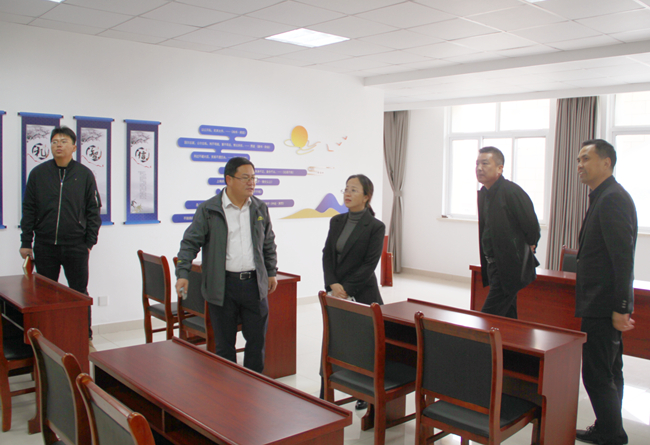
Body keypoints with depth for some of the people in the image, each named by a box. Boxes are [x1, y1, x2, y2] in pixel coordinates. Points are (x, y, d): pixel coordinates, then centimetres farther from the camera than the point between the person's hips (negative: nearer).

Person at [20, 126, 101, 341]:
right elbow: (28, 210, 6)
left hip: (76, 246, -1)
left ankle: (85, 338, 16)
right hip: (44, 246, 2)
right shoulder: (38, 173, 5)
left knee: (79, 293, 6)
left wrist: (90, 242, -1)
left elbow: (93, 211, 4)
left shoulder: (85, 174, 2)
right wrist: (26, 242, 2)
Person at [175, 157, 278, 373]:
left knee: (257, 340, 10)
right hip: (222, 286, -3)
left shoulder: (260, 209, 8)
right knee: (224, 343, 8)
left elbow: (269, 243, 18)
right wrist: (182, 274, -13)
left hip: (255, 283, 3)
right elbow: (190, 243, -3)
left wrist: (272, 272, 16)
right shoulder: (209, 210, -4)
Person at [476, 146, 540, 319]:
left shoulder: (512, 191, -18)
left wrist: (529, 247, 2)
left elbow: (532, 227, -14)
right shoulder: (483, 193, 9)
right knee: (507, 317, 17)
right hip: (493, 264, 8)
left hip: (510, 267, -8)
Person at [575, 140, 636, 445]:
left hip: (604, 306, -11)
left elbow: (623, 257, -23)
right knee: (609, 372, 19)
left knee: (597, 375, -3)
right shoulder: (604, 197, 14)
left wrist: (621, 307, -23)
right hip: (605, 305, 11)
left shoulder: (612, 199, -18)